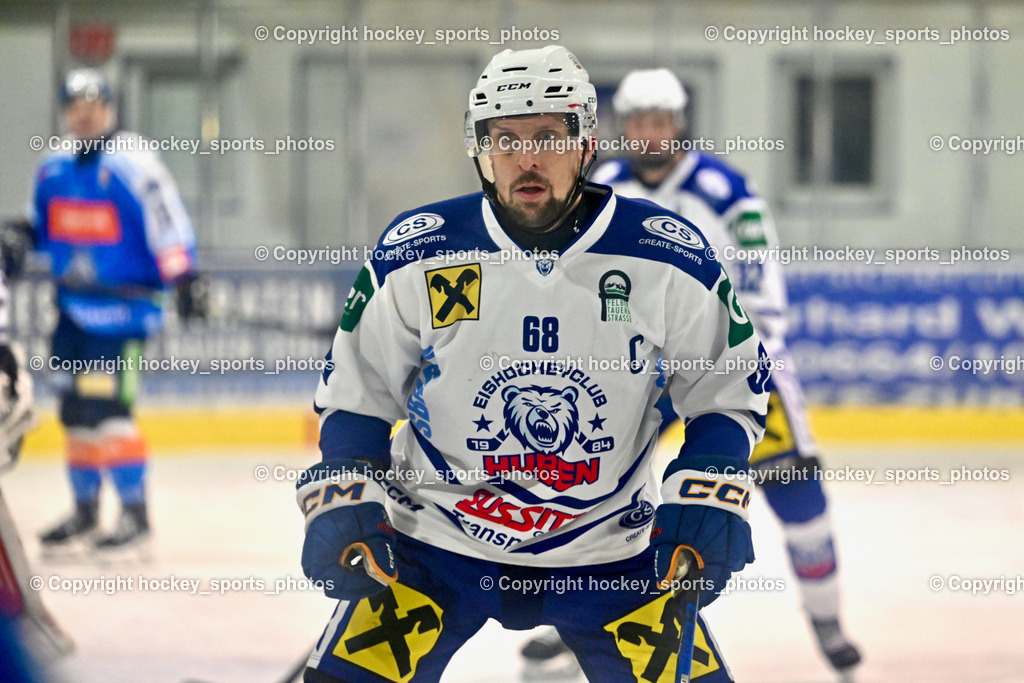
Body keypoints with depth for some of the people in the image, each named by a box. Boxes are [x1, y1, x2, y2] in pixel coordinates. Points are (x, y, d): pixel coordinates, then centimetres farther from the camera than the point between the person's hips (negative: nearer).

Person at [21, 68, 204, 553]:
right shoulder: (53, 168, 10)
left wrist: (183, 281, -22)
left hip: (124, 304, -7)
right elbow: (42, 224, 24)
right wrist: (19, 237, 4)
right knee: (75, 409, 10)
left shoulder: (132, 165, -12)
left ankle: (135, 512, -11)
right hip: (73, 307, 7)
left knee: (106, 404, -17)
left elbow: (166, 224, -15)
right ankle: (85, 511, 22)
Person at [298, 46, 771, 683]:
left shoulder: (668, 259, -10)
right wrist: (341, 499, -8)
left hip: (606, 550, 0)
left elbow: (734, 386, 1)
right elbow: (355, 388, 3)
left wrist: (709, 498, -12)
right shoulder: (415, 255, -9)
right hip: (436, 539, 0)